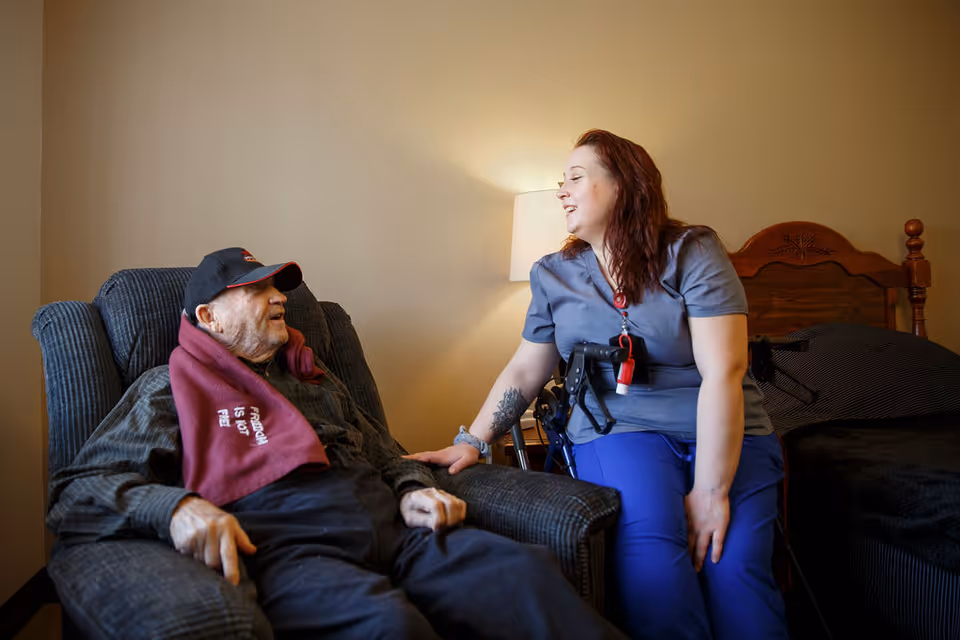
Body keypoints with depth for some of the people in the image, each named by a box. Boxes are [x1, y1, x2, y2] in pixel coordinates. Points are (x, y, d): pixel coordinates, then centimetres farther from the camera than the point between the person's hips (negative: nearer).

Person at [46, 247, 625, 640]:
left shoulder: (317, 381, 31)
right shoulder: (171, 389, 13)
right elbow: (77, 493, 3)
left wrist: (414, 490, 10)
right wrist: (176, 506, -19)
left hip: (392, 534, 6)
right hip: (284, 548, -5)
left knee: (526, 569, -22)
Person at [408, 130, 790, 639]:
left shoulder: (692, 253, -5)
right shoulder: (553, 275, 9)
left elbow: (722, 373, -13)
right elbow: (524, 371, 14)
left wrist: (711, 491, -19)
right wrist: (471, 442, 0)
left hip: (725, 435, -1)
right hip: (618, 430, 1)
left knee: (733, 567, -26)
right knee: (649, 548, -30)